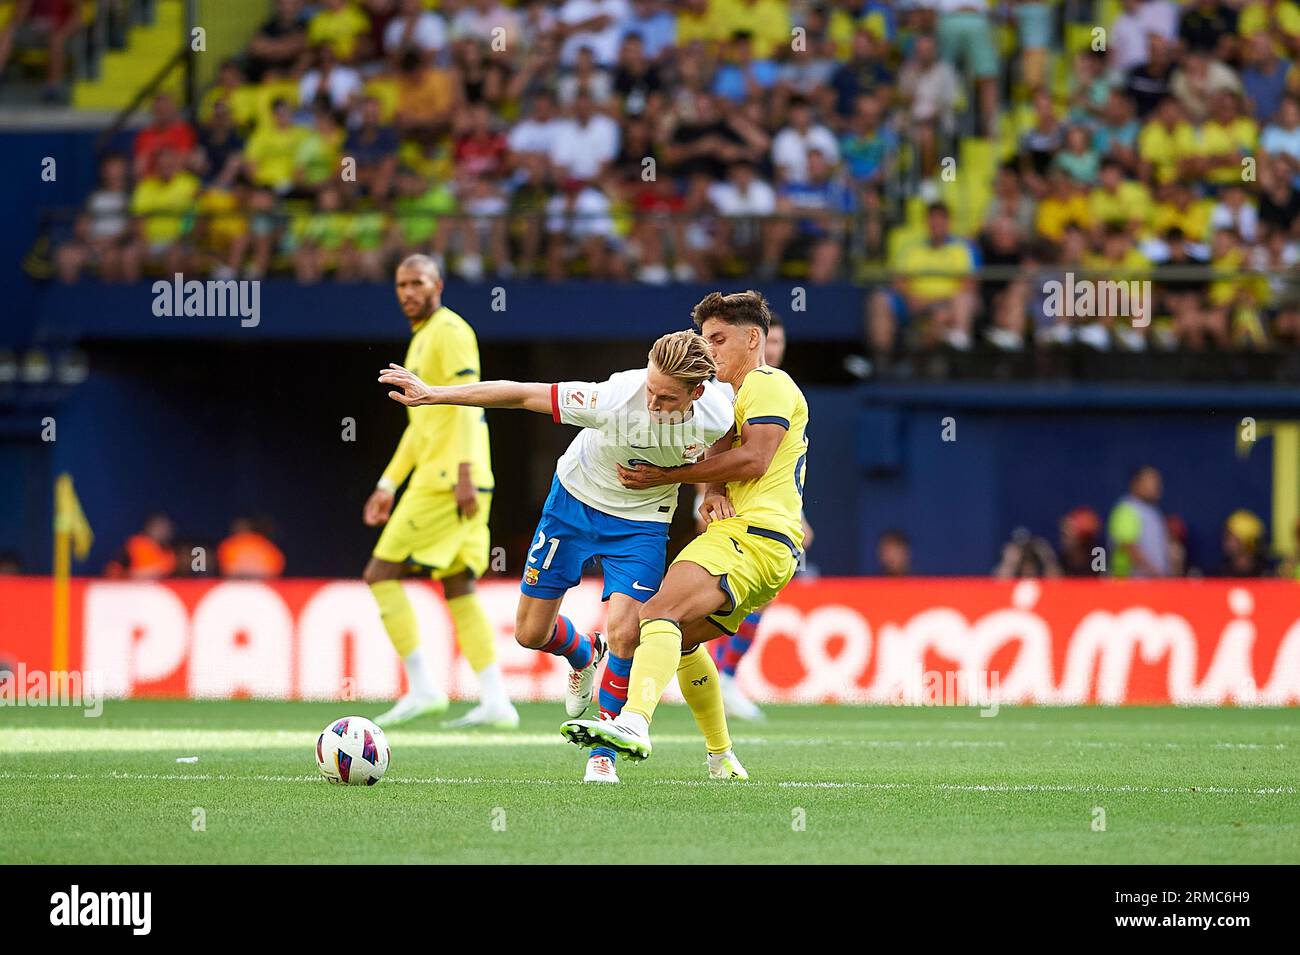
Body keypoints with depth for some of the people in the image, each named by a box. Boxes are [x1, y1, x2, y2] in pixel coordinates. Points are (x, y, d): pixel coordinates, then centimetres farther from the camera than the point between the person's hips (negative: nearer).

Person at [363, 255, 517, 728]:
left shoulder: (450, 331, -7)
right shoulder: (421, 340, 23)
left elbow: (467, 404, -17)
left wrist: (464, 474, -25)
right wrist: (388, 485, 25)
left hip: (449, 480, -10)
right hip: (435, 478, 10)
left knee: (381, 574, -7)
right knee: (459, 589, 6)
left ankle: (422, 688, -9)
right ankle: (495, 701, 1)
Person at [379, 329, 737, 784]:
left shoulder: (717, 416, -26)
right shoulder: (614, 400, -36)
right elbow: (521, 394, -29)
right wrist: (433, 394, -28)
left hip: (641, 520, 0)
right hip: (575, 499, 0)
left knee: (624, 633, -20)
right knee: (531, 633, 7)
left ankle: (604, 752, -1)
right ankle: (583, 655, 44)